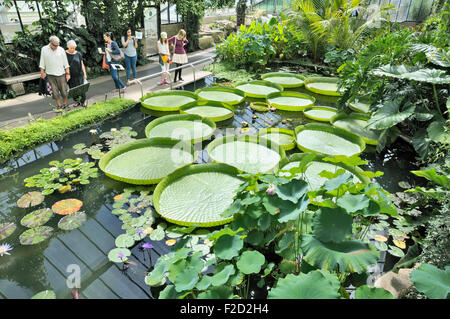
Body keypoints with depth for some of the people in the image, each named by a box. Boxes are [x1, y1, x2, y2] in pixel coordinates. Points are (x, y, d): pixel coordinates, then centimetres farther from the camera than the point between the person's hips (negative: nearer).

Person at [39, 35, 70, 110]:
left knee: (64, 90, 2)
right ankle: (59, 106, 9)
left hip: (61, 74, 0)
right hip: (50, 75, 1)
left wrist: (68, 73, -2)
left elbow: (66, 63, 2)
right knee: (55, 92, 1)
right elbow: (42, 62, 7)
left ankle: (65, 104, 18)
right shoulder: (44, 49, 2)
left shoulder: (61, 50, -1)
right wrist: (42, 72, 4)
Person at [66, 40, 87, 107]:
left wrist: (84, 73, 4)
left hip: (79, 75, 0)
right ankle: (77, 101, 19)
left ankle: (82, 102, 7)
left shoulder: (78, 54, 3)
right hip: (70, 76, 0)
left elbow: (82, 64, 8)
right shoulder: (65, 54, 0)